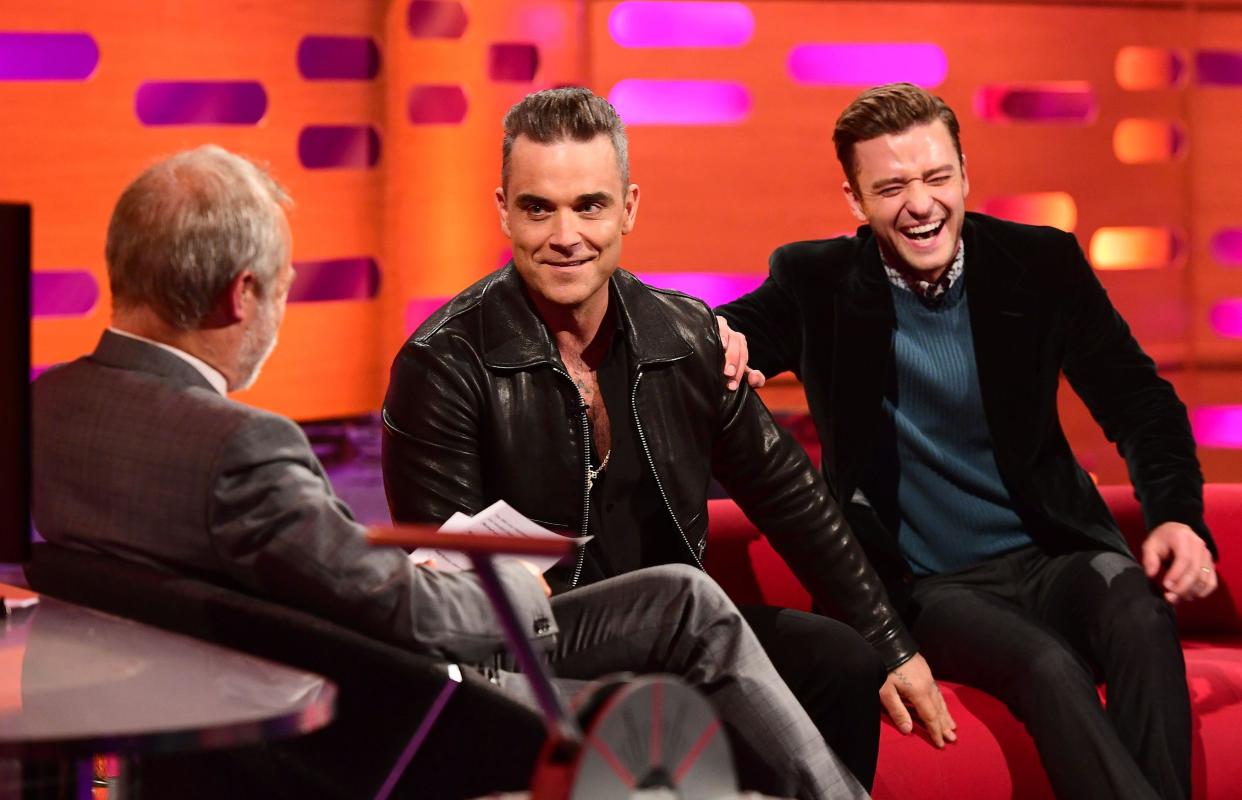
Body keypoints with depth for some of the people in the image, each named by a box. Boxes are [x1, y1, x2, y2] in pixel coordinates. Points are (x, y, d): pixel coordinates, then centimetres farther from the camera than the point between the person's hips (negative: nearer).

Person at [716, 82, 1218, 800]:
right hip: (927, 588, -2)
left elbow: (1139, 403, 6)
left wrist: (1178, 519, -12)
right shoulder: (816, 285, 1)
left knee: (1139, 613, -32)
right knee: (1048, 666, -33)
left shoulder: (1042, 264, 3)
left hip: (1052, 558, 2)